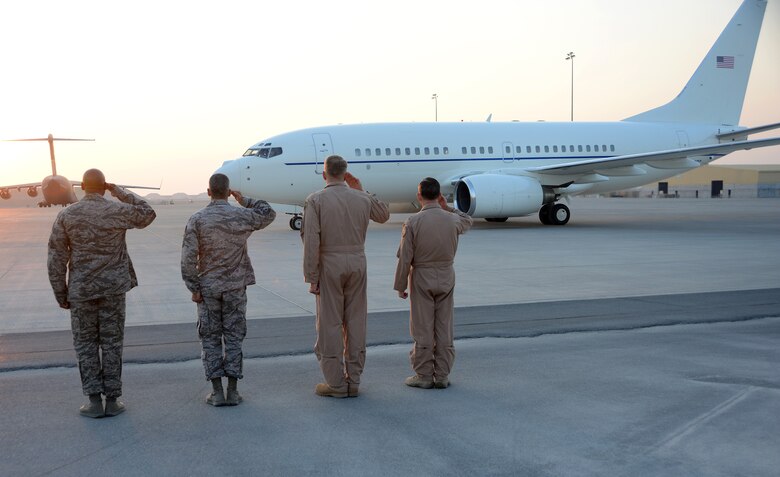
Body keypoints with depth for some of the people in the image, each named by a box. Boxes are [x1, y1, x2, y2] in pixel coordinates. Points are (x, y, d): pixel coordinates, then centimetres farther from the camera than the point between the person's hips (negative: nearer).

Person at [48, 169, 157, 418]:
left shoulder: (66, 216, -4)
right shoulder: (118, 210, -6)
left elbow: (56, 260, -3)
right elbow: (148, 214, 14)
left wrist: (61, 294, 6)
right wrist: (120, 192, 10)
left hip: (81, 290, 0)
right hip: (113, 288, 0)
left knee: (85, 344, 10)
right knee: (111, 343, 8)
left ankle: (94, 400, 11)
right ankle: (112, 400, 12)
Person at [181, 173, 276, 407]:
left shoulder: (197, 219, -9)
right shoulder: (242, 216, -6)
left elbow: (188, 258, -11)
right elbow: (269, 214, 14)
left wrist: (194, 288, -4)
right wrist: (246, 201, 11)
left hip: (208, 287, -1)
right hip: (235, 287, 1)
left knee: (210, 338, 8)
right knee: (234, 337, 8)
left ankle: (217, 391, 9)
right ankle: (232, 391, 9)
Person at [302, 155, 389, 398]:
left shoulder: (315, 200, -8)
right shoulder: (362, 199, 3)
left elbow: (311, 241, -14)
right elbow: (384, 215, 23)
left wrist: (311, 277, -8)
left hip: (330, 265, -3)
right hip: (357, 262, 4)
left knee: (330, 324, 3)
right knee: (356, 322, 8)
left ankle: (336, 383, 7)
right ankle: (353, 381, 14)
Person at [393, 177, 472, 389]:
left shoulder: (413, 222, -14)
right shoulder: (452, 220, -4)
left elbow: (405, 258, -13)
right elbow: (468, 222, 22)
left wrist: (400, 286, -3)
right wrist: (448, 207, 12)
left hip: (421, 278, -3)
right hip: (446, 277, 3)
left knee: (423, 330, 4)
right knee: (444, 329, 8)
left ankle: (424, 376, 11)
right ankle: (442, 376, 14)